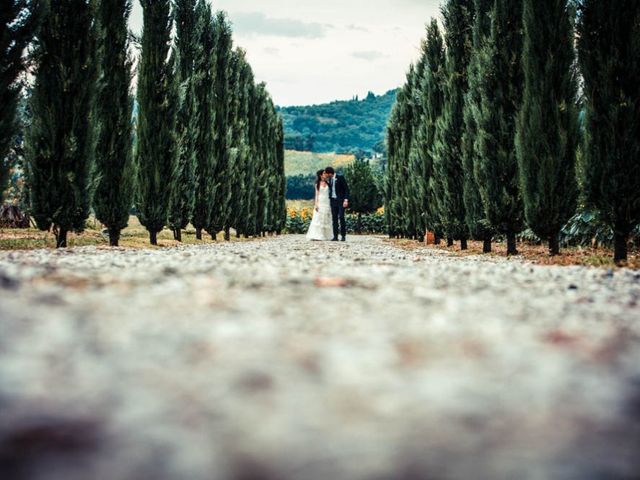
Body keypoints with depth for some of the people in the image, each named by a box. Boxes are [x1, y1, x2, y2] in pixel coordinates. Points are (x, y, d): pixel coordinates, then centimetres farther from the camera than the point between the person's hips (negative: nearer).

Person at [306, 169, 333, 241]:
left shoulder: (327, 184, 11)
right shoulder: (318, 184, 5)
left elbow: (329, 194, 11)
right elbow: (317, 194, 2)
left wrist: (330, 205, 5)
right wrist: (316, 204, -9)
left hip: (327, 203, 3)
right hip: (320, 202, -3)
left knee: (326, 219, 2)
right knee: (318, 218, -9)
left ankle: (325, 236, 5)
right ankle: (317, 236, -12)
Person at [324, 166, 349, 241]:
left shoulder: (340, 178, -9)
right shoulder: (329, 180, 9)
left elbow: (346, 189, -10)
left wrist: (346, 200, -16)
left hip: (341, 200, -5)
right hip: (333, 201, 6)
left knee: (341, 217, -13)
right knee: (334, 218, 1)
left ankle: (343, 235, -4)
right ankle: (335, 236, 1)